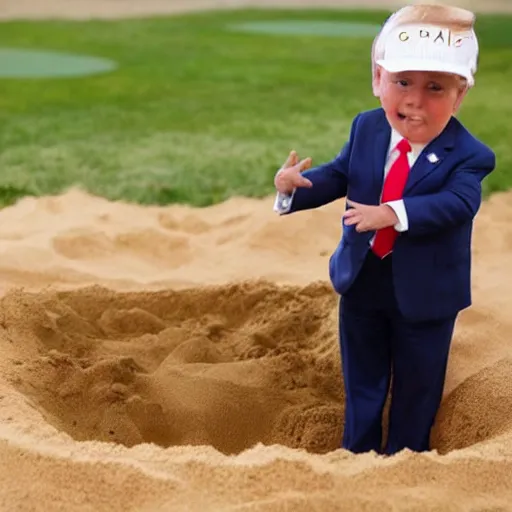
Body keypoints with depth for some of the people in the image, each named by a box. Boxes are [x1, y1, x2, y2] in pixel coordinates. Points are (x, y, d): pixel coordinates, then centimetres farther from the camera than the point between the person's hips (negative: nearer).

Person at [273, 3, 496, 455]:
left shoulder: (468, 155, -19)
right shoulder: (366, 128, -5)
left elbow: (458, 203, -34)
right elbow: (338, 175, -1)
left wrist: (395, 213, -47)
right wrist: (294, 186, -22)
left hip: (425, 289, -3)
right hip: (362, 279, 4)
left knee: (417, 384, 15)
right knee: (361, 377, 20)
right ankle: (358, 451, 39)